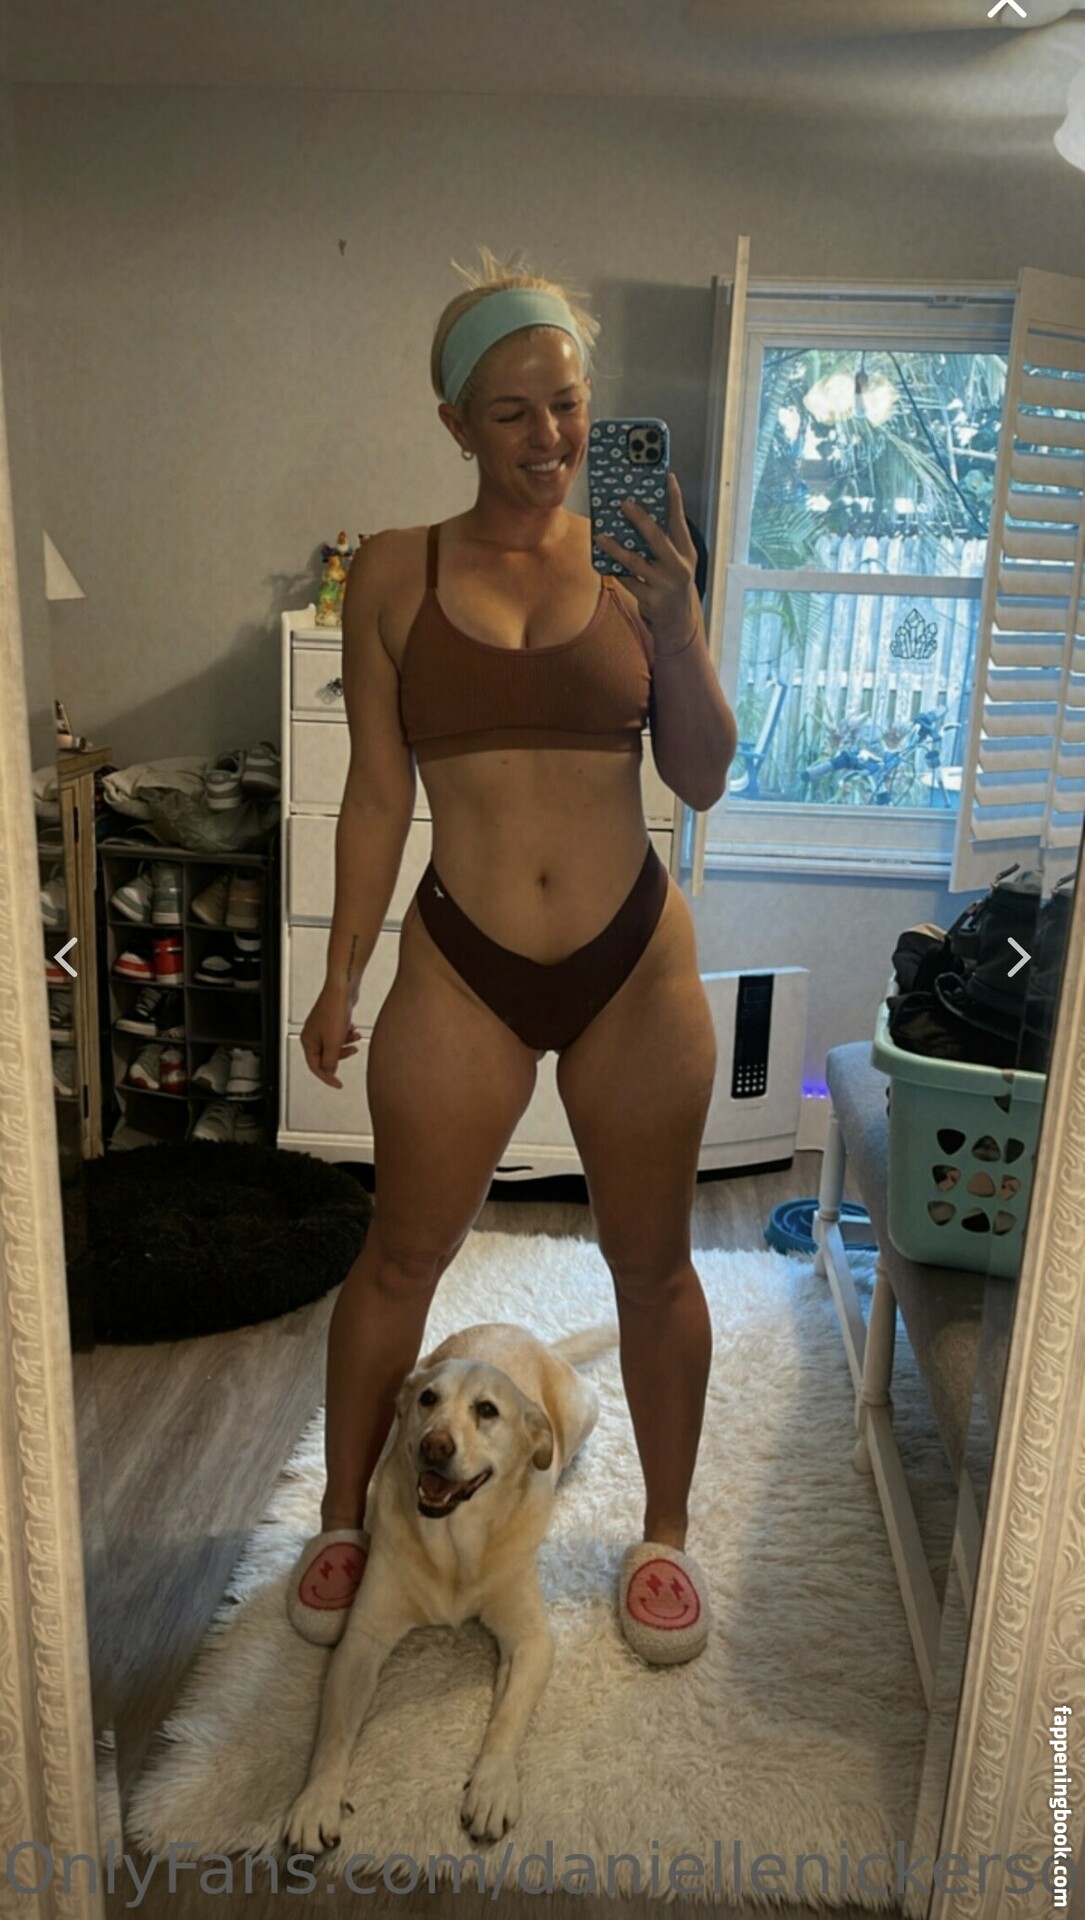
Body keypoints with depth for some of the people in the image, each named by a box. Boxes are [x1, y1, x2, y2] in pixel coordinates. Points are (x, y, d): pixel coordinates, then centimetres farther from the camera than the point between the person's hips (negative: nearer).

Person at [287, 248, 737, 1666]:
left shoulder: (634, 560, 3)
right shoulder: (396, 573, 0)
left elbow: (703, 779, 1)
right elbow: (377, 795, 3)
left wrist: (678, 627, -14)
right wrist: (342, 979, 2)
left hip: (636, 962, 1)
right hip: (462, 966, 0)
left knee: (651, 1261, 13)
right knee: (401, 1257, 13)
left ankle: (666, 1532, 38)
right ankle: (344, 1520, 38)